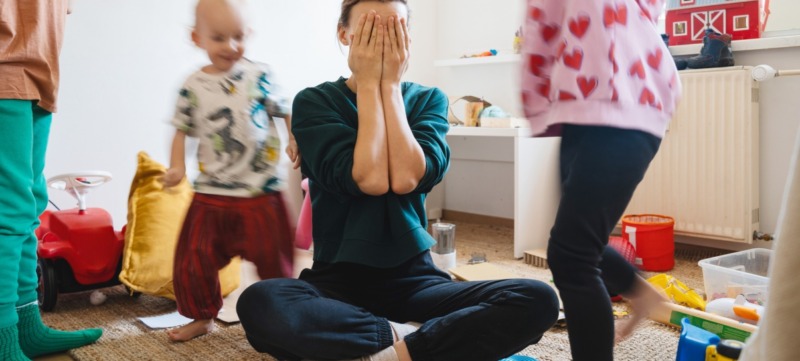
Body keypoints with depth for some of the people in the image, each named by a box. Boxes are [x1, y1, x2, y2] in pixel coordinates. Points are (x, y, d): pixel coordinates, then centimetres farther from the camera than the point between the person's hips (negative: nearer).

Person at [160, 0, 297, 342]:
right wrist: (177, 166, -5)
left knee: (272, 256, 7)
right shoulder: (193, 86, 1)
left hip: (261, 191, -2)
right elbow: (182, 129, 8)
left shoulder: (259, 75, -3)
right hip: (211, 194, 2)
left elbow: (285, 110, 5)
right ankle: (202, 316, 29)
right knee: (194, 258, 7)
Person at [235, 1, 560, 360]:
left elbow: (407, 178, -14)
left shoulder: (428, 99, 5)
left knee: (538, 300, -23)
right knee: (258, 303, -35)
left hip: (411, 277, 2)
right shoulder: (314, 101, -2)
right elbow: (369, 180, -17)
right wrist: (369, 84, -12)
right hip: (339, 277, -1)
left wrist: (390, 84, -10)